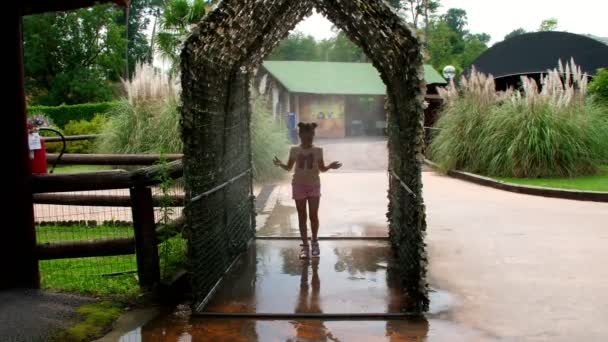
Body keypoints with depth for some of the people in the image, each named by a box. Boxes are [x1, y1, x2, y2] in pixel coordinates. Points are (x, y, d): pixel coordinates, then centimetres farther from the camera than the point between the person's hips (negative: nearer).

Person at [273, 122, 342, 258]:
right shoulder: (294, 150, -2)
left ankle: (314, 242, 19)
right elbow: (289, 167, 5)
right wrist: (280, 164, -15)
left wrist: (330, 166, -15)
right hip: (299, 186, 1)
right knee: (302, 216, 5)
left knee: (313, 215, 1)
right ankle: (305, 245, 13)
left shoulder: (318, 151, -3)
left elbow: (322, 168, 4)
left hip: (314, 185, 0)